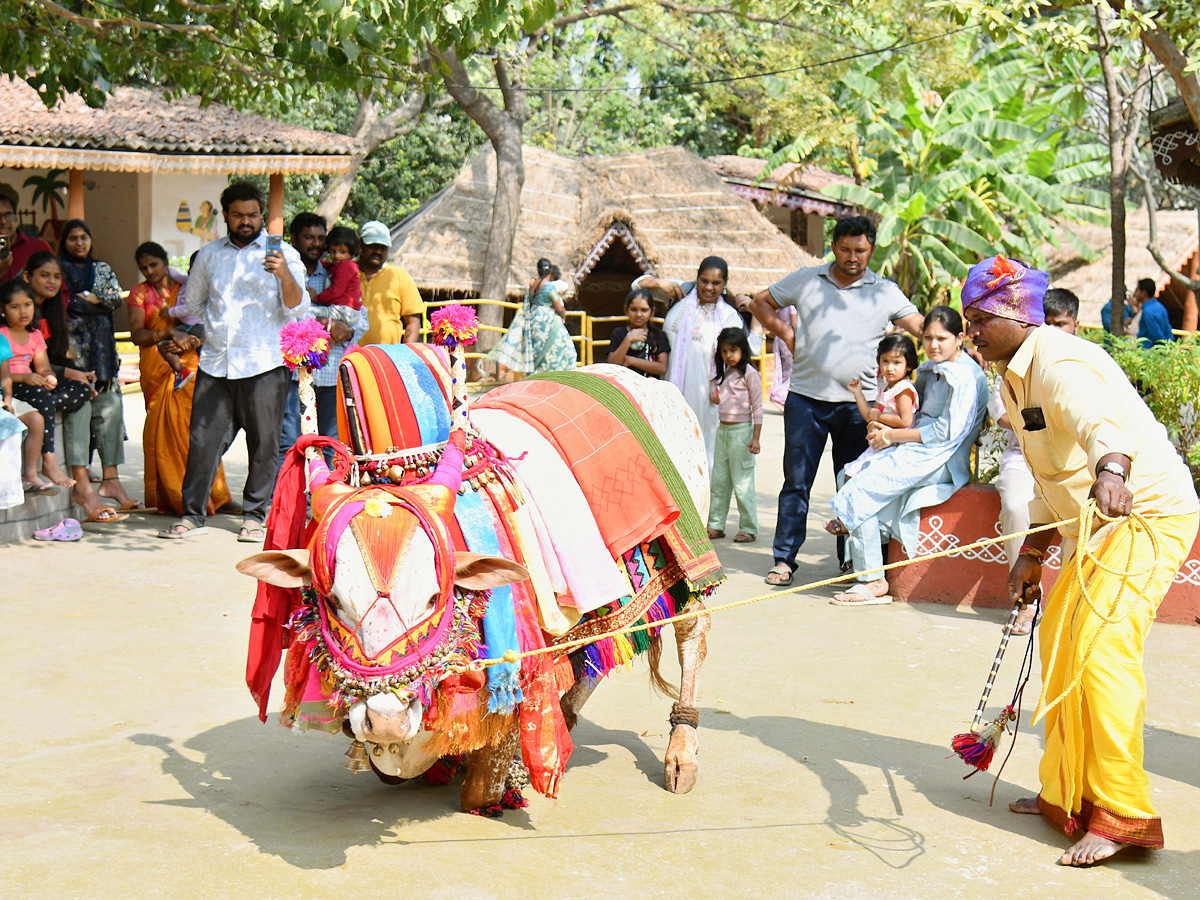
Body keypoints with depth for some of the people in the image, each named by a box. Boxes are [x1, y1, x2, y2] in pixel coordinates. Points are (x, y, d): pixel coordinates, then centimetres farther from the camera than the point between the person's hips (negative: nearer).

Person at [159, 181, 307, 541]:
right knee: (202, 440, 0)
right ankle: (192, 514, 10)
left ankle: (254, 515, 12)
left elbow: (297, 308, -7)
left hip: (264, 365, -3)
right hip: (215, 364, 3)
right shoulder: (209, 254, 16)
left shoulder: (282, 254, 4)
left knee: (264, 445, 1)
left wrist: (286, 276, -22)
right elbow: (194, 302, 31)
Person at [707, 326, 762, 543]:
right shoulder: (724, 373, 13)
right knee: (718, 480, 10)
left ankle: (749, 529, 3)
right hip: (723, 429, 8)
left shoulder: (750, 374, -9)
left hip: (741, 430, -8)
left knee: (742, 482, -5)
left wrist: (756, 438, -12)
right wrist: (716, 398, 4)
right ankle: (716, 525, 18)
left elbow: (757, 407, -9)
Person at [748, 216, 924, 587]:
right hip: (806, 397, 0)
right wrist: (786, 333, 4)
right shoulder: (805, 280, 8)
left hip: (857, 402, 0)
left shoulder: (885, 292, 6)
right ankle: (784, 559, 7)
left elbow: (922, 328, -1)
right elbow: (761, 303, 19)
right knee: (796, 480, 2)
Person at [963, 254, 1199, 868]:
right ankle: (1066, 795, 25)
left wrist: (1111, 467, -65)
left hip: (1147, 513, -11)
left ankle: (1122, 816, -15)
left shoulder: (1060, 363, -20)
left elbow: (1102, 417, -44)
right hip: (1097, 521, 11)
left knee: (1101, 647, -20)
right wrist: (1032, 554, 22)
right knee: (1058, 642, 13)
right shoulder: (1014, 378, 13)